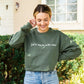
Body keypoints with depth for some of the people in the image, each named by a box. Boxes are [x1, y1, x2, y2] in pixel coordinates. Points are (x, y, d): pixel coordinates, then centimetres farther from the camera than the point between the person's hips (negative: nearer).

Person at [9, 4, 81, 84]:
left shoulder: (57, 35, 1)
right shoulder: (29, 34, 1)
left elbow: (76, 50, 4)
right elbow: (13, 43, -14)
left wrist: (58, 57, -1)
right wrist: (27, 27, -11)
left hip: (50, 77, 0)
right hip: (31, 77, 0)